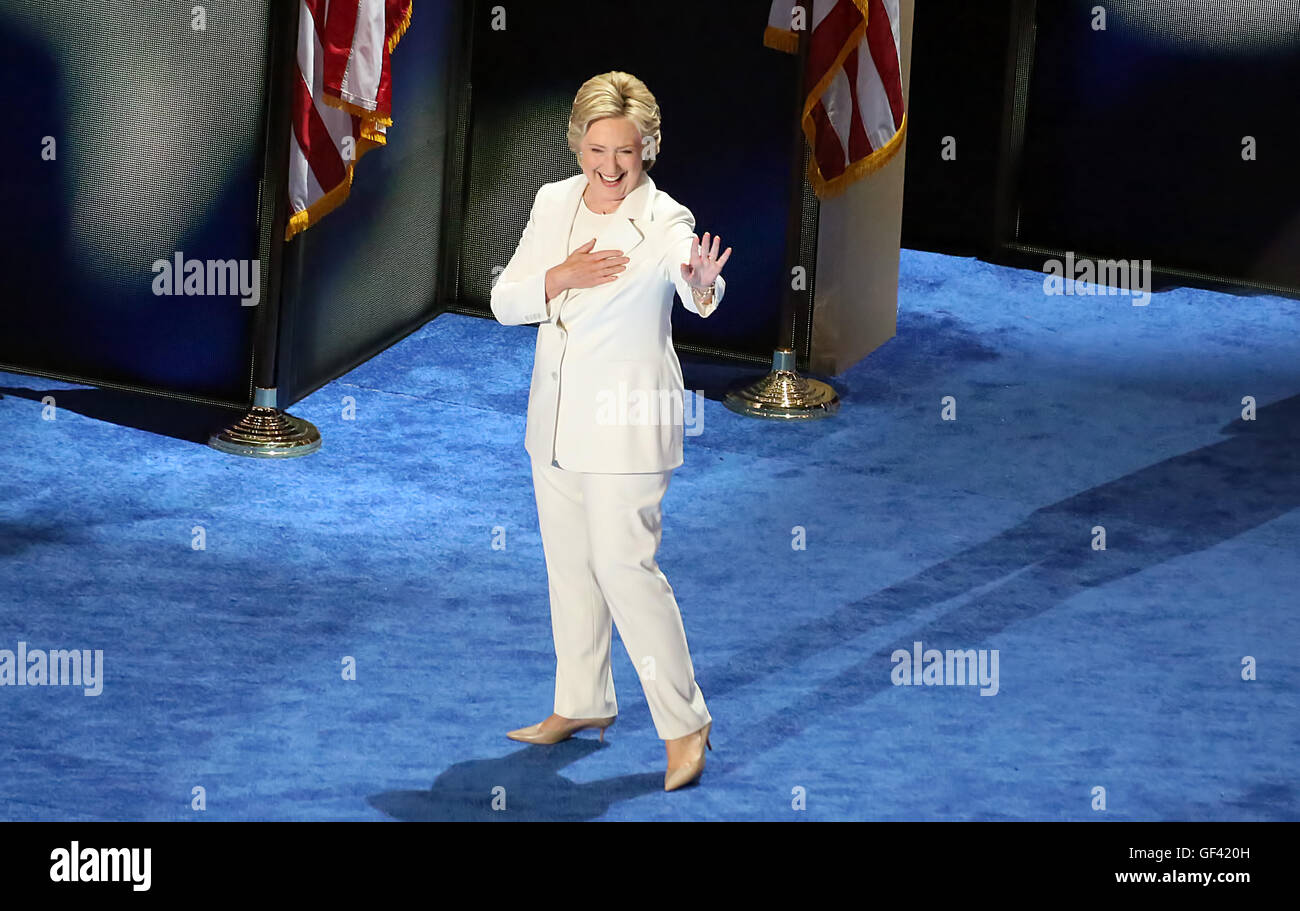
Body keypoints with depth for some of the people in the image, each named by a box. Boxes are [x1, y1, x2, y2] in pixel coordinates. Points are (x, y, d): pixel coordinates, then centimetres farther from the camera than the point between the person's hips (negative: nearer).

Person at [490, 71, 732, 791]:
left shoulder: (664, 221, -16)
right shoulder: (553, 203, 1)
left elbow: (692, 279, -37)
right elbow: (503, 301, 3)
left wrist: (704, 284, -60)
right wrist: (559, 279, -16)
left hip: (627, 421, -6)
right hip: (555, 413, 6)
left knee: (625, 564, -10)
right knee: (568, 562, 17)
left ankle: (684, 723, 0)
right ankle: (582, 704, 33)